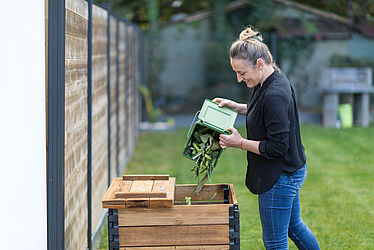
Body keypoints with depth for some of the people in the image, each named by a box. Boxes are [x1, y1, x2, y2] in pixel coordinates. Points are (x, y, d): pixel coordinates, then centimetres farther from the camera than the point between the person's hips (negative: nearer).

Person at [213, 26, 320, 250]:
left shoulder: (274, 96, -29)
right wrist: (236, 107, 9)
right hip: (292, 170, 10)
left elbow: (276, 147, -26)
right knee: (293, 225, 26)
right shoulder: (275, 79, 2)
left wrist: (240, 143, -17)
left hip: (280, 177, -10)